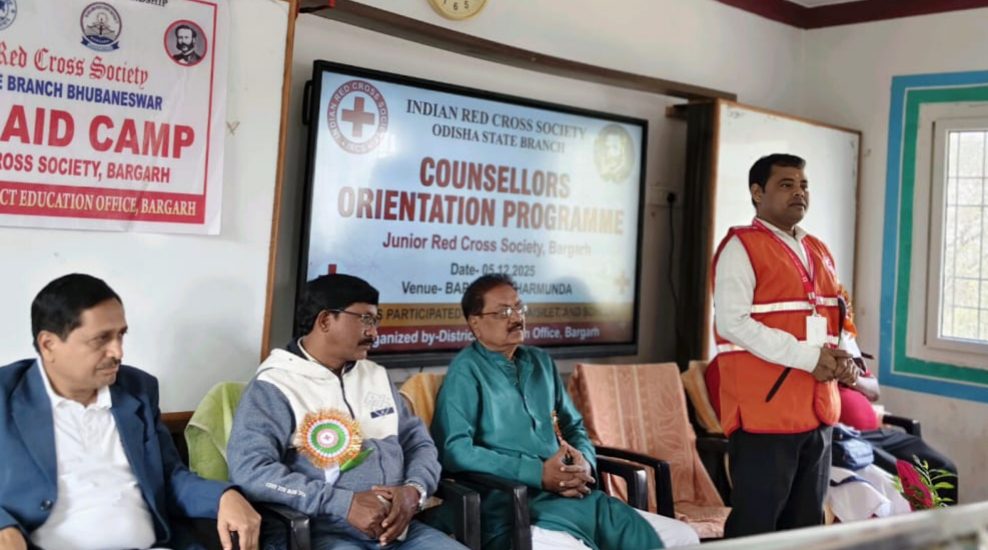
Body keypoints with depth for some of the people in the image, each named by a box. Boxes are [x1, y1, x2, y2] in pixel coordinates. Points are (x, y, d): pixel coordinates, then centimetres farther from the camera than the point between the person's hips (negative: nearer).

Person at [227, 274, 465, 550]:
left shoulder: (376, 375, 17)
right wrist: (345, 504, -20)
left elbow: (418, 441, 18)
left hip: (397, 527, 6)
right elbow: (250, 470, -16)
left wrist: (414, 490, -5)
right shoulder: (274, 386, -4)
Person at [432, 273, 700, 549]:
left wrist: (584, 461, 0)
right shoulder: (467, 371, -3)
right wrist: (539, 474, -16)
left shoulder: (540, 362, 20)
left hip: (577, 497, 7)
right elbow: (455, 450, -15)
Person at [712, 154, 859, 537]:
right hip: (764, 413, -8)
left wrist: (843, 360, 1)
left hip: (817, 412, 8)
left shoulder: (819, 252, 17)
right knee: (755, 526, -2)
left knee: (807, 524, 16)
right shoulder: (742, 246, -7)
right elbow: (732, 322, -18)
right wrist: (807, 356, -21)